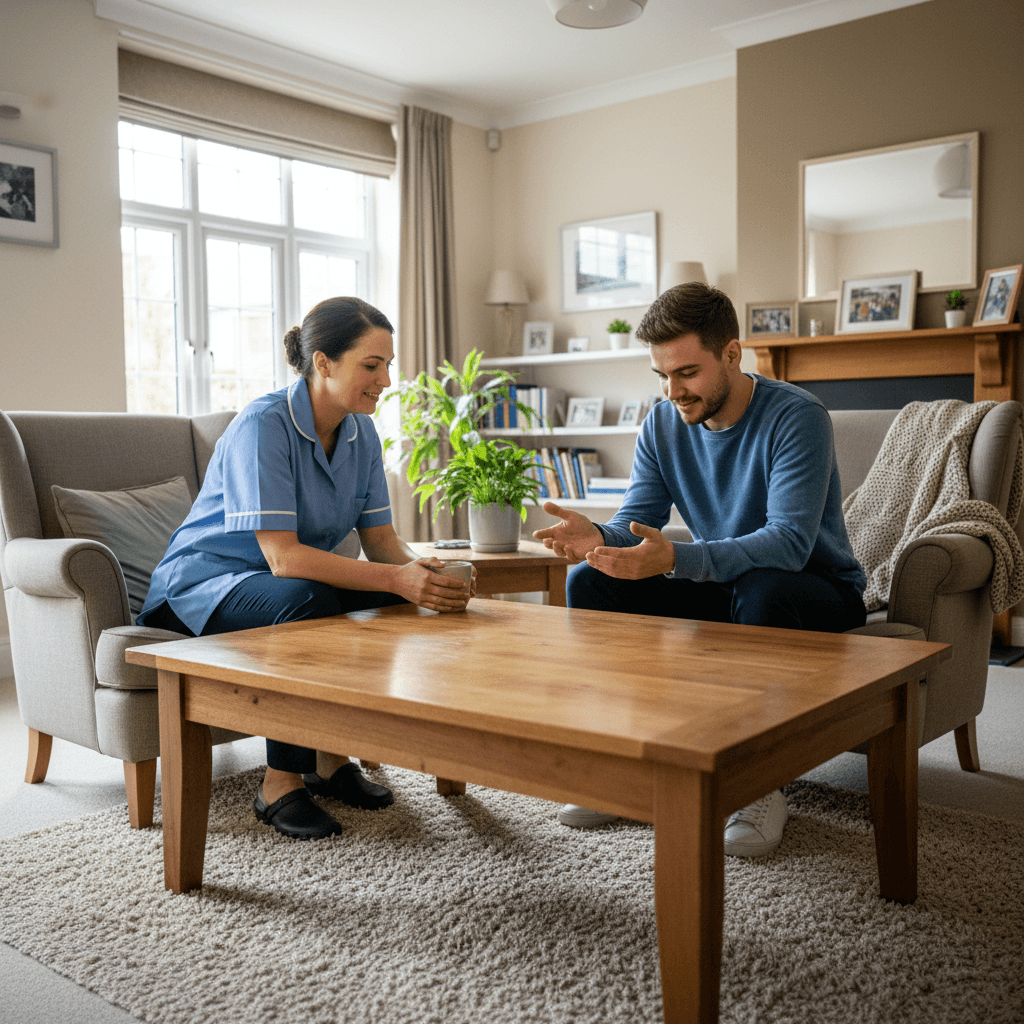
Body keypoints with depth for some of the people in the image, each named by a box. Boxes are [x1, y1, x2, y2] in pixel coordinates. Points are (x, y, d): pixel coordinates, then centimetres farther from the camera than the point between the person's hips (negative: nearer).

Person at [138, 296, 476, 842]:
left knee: (398, 598, -16)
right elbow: (283, 557, -32)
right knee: (307, 601, -36)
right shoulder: (263, 425, -25)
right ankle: (281, 783, -21)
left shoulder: (361, 433, -2)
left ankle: (334, 756, -3)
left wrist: (422, 570, -25)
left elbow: (382, 540, -3)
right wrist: (397, 578, -38)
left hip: (291, 582, 7)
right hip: (204, 584, -7)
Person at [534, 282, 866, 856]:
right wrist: (599, 538, -31)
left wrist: (675, 559, -48)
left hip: (819, 590, -5)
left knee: (760, 591, -40)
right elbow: (637, 524, -5)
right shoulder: (664, 426, -3)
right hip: (722, 586, 6)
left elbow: (789, 542, -34)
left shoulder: (796, 417, -22)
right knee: (590, 581, -13)